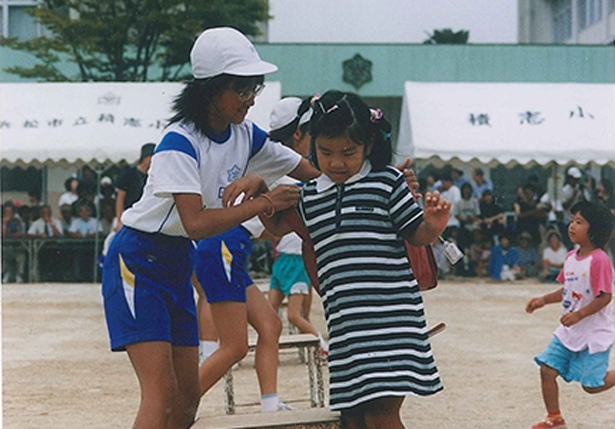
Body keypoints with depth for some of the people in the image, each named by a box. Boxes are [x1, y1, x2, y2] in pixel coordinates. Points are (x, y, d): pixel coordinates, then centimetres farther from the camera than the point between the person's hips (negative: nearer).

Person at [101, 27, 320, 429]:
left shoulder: (246, 136, 1)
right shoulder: (180, 143, -22)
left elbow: (311, 171, 8)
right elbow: (196, 223, -32)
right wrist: (263, 203, -27)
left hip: (180, 263, 8)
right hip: (138, 261, -8)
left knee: (188, 396, 7)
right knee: (162, 392, -19)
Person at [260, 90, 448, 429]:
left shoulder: (386, 182, -1)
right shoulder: (310, 197, 13)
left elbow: (416, 235, 1)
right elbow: (279, 227, 25)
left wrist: (433, 226, -20)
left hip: (389, 316, -6)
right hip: (344, 321, 6)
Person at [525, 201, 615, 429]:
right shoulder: (571, 257, 5)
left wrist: (579, 314, -27)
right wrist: (543, 300, 4)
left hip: (595, 332, -7)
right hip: (569, 332, 7)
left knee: (591, 384, -6)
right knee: (547, 369, 1)